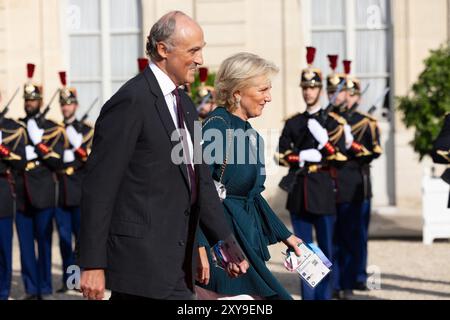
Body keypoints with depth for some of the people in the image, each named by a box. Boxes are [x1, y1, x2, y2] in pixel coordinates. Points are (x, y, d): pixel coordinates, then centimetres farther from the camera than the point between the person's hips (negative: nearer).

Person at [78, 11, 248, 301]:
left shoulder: (185, 105, 16)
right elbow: (99, 186, -15)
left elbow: (200, 181, 20)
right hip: (145, 262, -9)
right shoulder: (131, 101, -13)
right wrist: (92, 264, -16)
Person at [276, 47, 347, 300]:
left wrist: (324, 141, -17)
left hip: (324, 191, -3)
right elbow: (282, 155, 5)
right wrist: (303, 157, -10)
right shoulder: (293, 123, 12)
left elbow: (341, 157, -3)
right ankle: (308, 294, 12)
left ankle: (324, 294, 5)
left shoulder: (333, 122, 3)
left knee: (326, 246, 0)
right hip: (299, 191, 3)